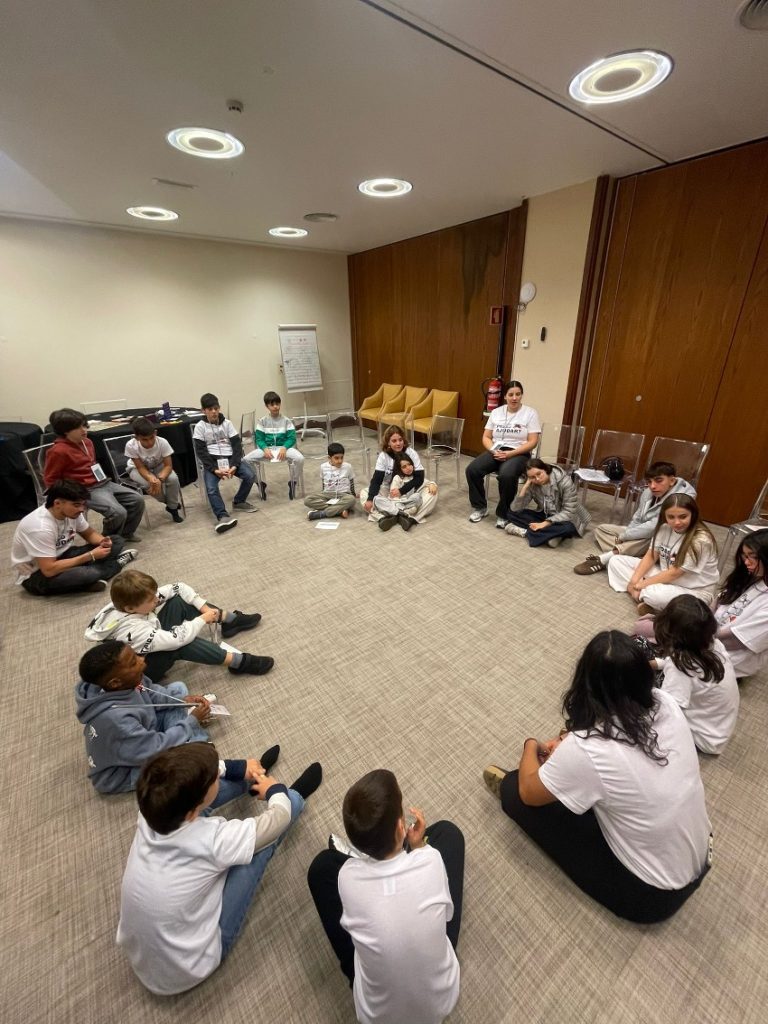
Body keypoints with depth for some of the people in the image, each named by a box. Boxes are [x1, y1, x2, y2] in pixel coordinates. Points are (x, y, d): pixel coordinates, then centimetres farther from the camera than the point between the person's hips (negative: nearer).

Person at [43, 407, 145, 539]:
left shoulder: (87, 442, 12)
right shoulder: (58, 451, -14)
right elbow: (50, 480, -8)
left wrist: (102, 479, 19)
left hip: (104, 483, 9)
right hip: (87, 490, -9)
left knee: (137, 500, 0)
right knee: (118, 513, -27)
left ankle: (126, 533, 17)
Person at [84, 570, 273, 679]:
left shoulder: (137, 601, -17)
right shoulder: (133, 631, -40)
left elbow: (179, 588, -10)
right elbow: (178, 638, -44)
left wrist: (204, 607, -18)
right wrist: (203, 619, -29)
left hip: (155, 640, 9)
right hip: (139, 670, -9)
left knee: (179, 601, -9)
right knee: (180, 644, -39)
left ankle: (230, 620, -4)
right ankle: (238, 662, -34)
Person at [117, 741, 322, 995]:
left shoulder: (152, 804, -26)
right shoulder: (211, 840, -40)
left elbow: (185, 776, -2)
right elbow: (280, 816, -23)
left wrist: (239, 768, 1)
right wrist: (275, 789, -1)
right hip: (188, 972, -5)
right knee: (277, 819, -11)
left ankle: (254, 777, 28)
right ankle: (296, 797, 23)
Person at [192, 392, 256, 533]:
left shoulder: (227, 423, 7)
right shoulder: (200, 427, 1)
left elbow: (237, 445, 1)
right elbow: (201, 452, -4)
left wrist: (234, 465, -16)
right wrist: (214, 469, -18)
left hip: (230, 457, 2)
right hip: (211, 461, -2)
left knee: (249, 475, -21)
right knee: (211, 487, -29)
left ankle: (239, 502, 4)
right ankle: (223, 517, -33)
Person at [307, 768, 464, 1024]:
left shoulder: (347, 876, -30)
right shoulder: (431, 860, -32)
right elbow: (446, 912, -10)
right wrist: (419, 847, -8)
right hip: (442, 1000, 1)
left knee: (322, 865, 3)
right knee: (447, 831, 4)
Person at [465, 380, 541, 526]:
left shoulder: (531, 413, -1)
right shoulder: (496, 412, 10)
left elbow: (533, 442, -8)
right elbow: (486, 437, 9)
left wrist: (510, 454, -19)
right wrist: (493, 451, -12)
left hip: (518, 454, -4)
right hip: (495, 452, 4)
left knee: (507, 475, -37)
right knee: (472, 470, -23)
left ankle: (503, 514, -14)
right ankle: (480, 508, -3)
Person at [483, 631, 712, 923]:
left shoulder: (585, 751, -34)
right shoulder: (666, 704, -18)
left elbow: (528, 792, -14)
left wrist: (531, 746, 4)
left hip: (651, 894, -5)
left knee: (517, 792, 1)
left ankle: (509, 785, 32)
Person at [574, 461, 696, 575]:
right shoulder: (648, 492, -4)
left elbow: (655, 528, -30)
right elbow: (637, 519, 5)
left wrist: (623, 536, -22)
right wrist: (627, 535, -12)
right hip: (641, 534, 8)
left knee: (648, 538, -40)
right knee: (601, 528, 1)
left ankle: (603, 560, -33)